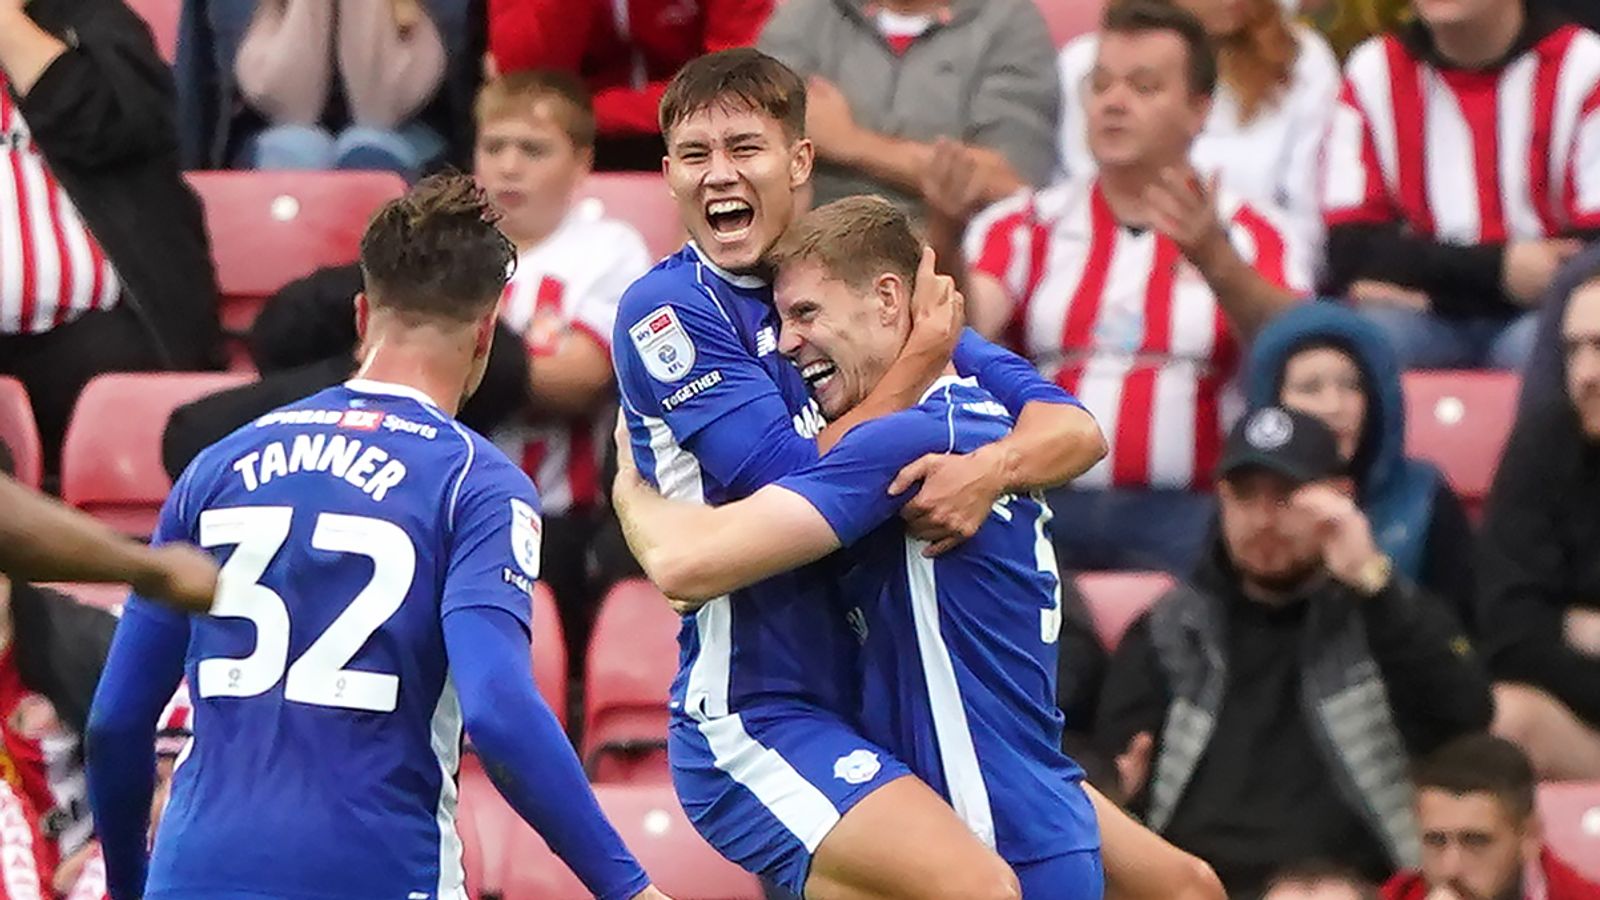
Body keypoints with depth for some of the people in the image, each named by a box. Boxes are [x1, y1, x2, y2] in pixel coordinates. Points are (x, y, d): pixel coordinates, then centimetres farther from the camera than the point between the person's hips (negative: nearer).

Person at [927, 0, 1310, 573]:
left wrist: (1215, 263, -26)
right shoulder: (1026, 227, 17)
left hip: (1189, 511, -1)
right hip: (1044, 500, 1)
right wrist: (945, 237, -22)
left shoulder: (1249, 237, 13)